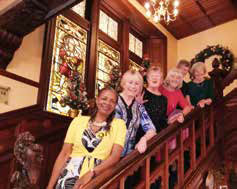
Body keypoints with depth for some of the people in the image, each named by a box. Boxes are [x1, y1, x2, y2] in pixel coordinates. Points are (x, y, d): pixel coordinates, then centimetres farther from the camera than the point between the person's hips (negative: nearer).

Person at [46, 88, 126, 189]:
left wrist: (91, 173, -18)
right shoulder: (78, 120, 7)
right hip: (69, 175, 1)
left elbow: (115, 156, -5)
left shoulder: (119, 124, 5)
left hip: (96, 177, -1)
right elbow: (64, 154, 6)